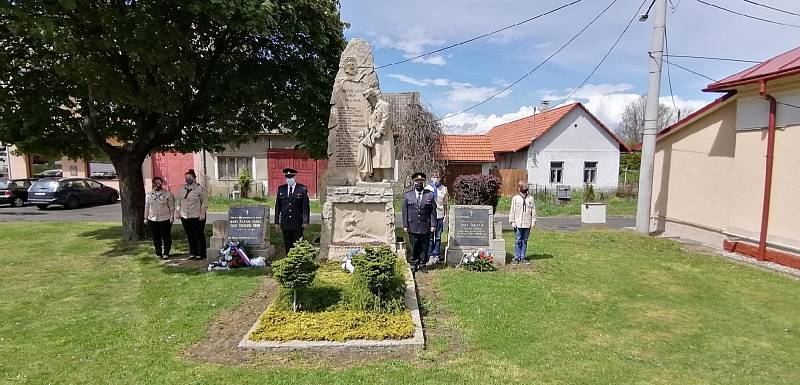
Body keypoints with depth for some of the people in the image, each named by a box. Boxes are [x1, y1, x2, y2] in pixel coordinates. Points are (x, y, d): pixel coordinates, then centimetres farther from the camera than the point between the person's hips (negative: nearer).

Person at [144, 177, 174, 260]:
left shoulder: (168, 194, 1)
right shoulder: (149, 195, 10)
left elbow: (171, 207, 1)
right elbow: (146, 207, 14)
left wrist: (172, 217, -6)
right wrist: (146, 218, 10)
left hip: (165, 219, -3)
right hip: (153, 219, 3)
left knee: (166, 237, 1)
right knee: (156, 238, 8)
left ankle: (166, 253, 10)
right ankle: (158, 253, 19)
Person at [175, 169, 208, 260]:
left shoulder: (200, 189, -6)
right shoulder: (181, 189, 13)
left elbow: (204, 202, -9)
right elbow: (178, 201, 19)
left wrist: (202, 213, -14)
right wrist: (177, 211, 12)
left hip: (197, 217, -6)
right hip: (185, 217, 6)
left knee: (199, 236, 0)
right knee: (189, 236, 12)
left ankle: (200, 253, 10)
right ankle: (192, 253, 21)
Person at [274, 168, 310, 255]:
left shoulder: (303, 189, -2)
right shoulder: (281, 189, 8)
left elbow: (306, 207, -3)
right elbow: (277, 206, 10)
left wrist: (305, 221, -8)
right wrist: (277, 221, 6)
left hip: (297, 223, -3)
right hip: (285, 223, 3)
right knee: (287, 244, 8)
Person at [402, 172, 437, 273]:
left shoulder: (430, 195, 5)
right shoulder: (407, 195, 6)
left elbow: (433, 211, 4)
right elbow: (405, 211, 5)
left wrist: (433, 225, -2)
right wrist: (405, 225, 0)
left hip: (426, 226, 0)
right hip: (413, 227, 0)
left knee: (424, 247, 6)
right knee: (414, 247, 5)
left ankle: (422, 264, 19)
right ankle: (414, 265, 19)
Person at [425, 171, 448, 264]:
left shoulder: (444, 189, 9)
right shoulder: (427, 189, 2)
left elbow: (445, 204, 14)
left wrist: (445, 216, 9)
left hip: (440, 215, 2)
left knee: (438, 237, 6)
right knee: (430, 237, -1)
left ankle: (436, 255, 14)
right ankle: (430, 255, 6)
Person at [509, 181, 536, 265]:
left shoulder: (530, 198, 8)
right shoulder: (515, 198, 2)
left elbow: (533, 210, 11)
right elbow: (512, 210, 2)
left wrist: (533, 221, 5)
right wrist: (512, 221, -2)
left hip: (527, 224, 2)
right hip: (518, 223, -2)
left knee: (524, 241, 8)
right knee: (518, 241, -1)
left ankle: (523, 257, 16)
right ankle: (516, 258, 6)